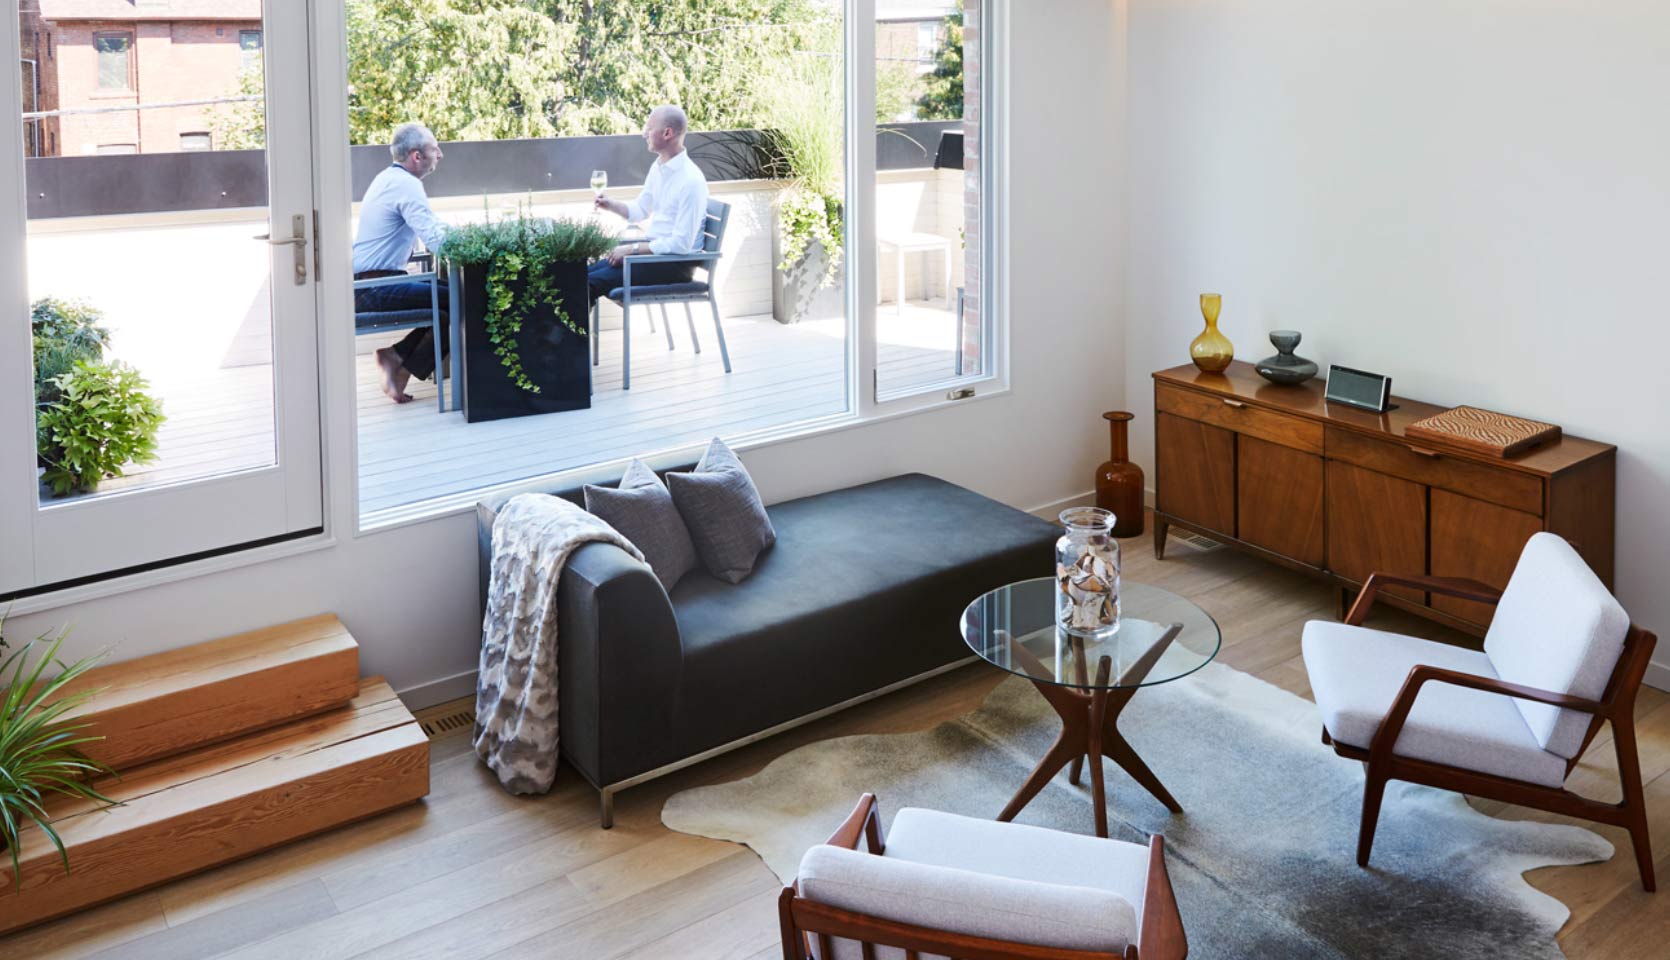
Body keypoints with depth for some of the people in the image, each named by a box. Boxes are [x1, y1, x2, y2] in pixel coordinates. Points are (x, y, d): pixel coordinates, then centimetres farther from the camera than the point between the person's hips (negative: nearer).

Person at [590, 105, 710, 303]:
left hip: (676, 262, -9)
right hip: (652, 248, 9)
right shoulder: (658, 167, 8)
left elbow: (680, 244, -23)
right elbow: (640, 210, 24)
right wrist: (610, 205, 4)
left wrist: (632, 248, -18)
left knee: (593, 282, -20)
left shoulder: (691, 180, -20)